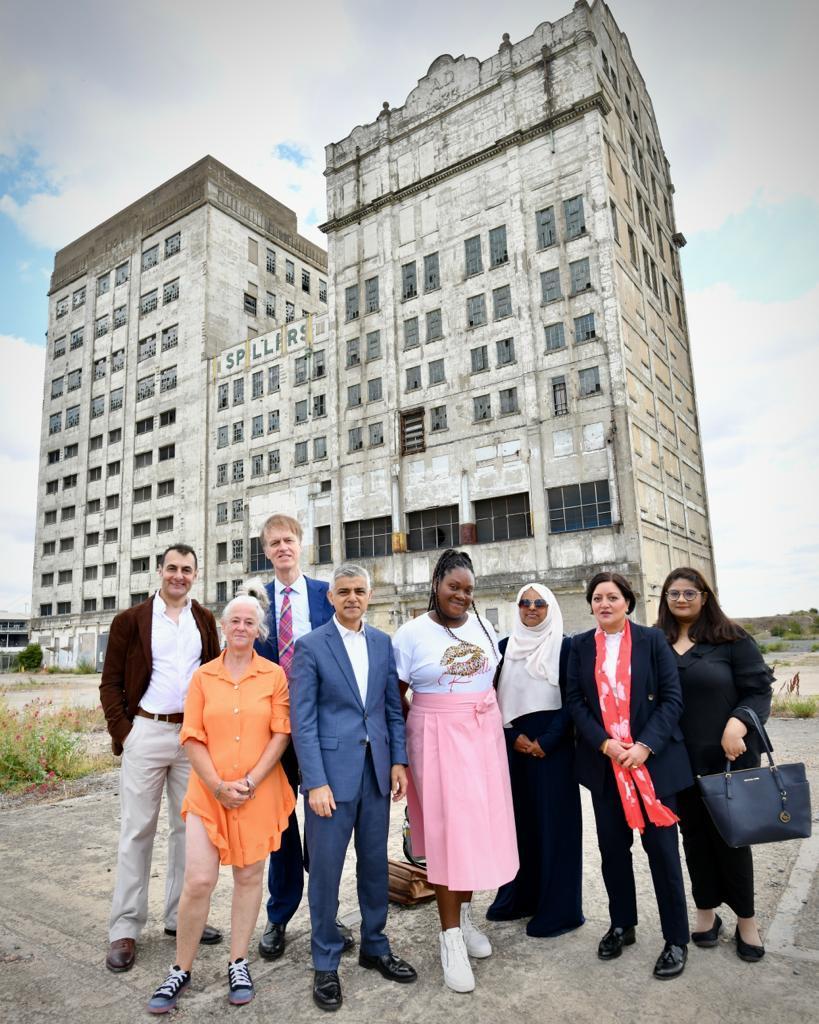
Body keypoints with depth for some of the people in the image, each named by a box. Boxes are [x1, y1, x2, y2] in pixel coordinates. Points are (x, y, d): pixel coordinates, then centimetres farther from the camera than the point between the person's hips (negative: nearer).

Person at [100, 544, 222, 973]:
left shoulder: (204, 620, 7)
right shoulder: (130, 620, -1)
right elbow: (110, 683, 1)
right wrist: (122, 732, -7)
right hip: (146, 732, -3)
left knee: (188, 826, 11)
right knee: (137, 830, 5)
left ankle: (181, 915, 25)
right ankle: (125, 928, 17)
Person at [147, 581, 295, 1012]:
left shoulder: (274, 675, -1)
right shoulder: (203, 676, 3)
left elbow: (281, 734, -4)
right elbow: (192, 738, 0)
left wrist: (250, 782, -11)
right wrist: (218, 786, -9)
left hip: (259, 792, 0)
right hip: (208, 792, 1)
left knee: (249, 875, 10)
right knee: (198, 881, -1)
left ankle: (238, 964, 28)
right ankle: (181, 969, 20)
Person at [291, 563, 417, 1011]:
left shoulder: (382, 642, 6)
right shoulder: (310, 646, -8)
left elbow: (393, 706, 10)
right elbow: (302, 721, -10)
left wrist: (398, 760, 4)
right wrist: (315, 782, -15)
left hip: (376, 770, 4)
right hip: (331, 771, -4)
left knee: (375, 864, 17)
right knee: (326, 869, 7)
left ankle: (374, 947, 37)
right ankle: (325, 963, 27)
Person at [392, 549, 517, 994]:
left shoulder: (482, 625, 5)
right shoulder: (412, 633, -8)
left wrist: (495, 726, 11)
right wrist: (401, 751, -4)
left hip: (484, 736, 5)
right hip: (437, 739, -4)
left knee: (478, 823, 12)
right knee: (446, 828, 0)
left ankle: (465, 915, 33)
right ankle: (450, 936, 16)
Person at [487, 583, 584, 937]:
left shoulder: (564, 646, -3)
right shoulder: (504, 647, 7)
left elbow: (572, 700, -7)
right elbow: (496, 698, 7)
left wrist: (546, 742, -13)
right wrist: (514, 736, -6)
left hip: (553, 744, -4)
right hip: (514, 743, 4)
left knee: (554, 822, 2)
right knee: (518, 818, 10)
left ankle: (557, 907, 14)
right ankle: (519, 898, 24)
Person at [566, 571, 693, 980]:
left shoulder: (652, 640, -3)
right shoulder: (581, 646, 3)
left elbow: (672, 698, -6)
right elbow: (575, 701, -1)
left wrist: (645, 746, -15)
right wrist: (605, 744, -13)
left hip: (653, 759, -2)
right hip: (604, 762, 3)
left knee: (661, 847, 3)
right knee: (612, 847, 12)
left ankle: (677, 940, 20)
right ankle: (621, 925, 31)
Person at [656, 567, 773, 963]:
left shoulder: (731, 639, -5)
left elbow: (759, 689, -8)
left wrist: (738, 725, -24)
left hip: (727, 757, -3)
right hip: (680, 760, 3)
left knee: (729, 834, 8)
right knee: (694, 834, 14)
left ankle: (746, 920, 28)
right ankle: (707, 911, 31)